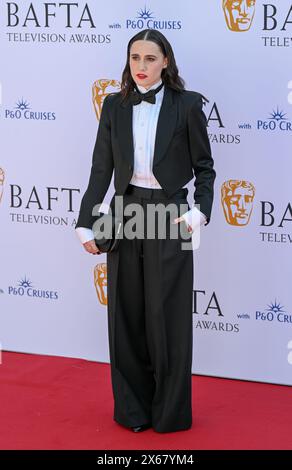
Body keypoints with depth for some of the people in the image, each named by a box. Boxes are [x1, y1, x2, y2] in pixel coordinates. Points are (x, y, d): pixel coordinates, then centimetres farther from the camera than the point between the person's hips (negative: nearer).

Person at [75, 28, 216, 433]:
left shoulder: (187, 105, -3)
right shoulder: (114, 106, 5)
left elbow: (204, 167, 1)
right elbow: (101, 168, 5)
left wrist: (200, 212, -13)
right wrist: (86, 224, 1)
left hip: (169, 216, -3)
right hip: (125, 215, 3)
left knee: (168, 317, 3)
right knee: (126, 316, 8)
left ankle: (170, 411, 16)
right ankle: (132, 408, 21)